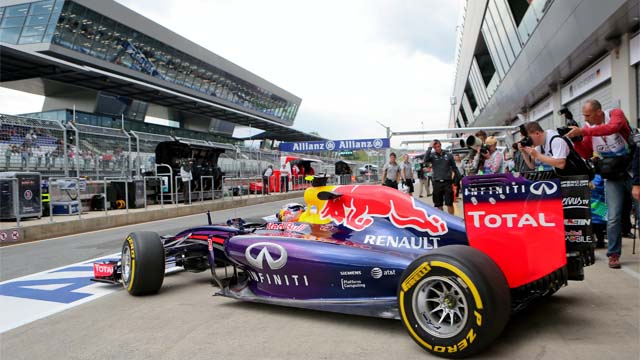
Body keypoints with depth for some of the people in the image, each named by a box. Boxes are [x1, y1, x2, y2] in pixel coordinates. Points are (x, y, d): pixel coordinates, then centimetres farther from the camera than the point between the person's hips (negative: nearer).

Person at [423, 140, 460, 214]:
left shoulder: (448, 155, 5)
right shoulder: (432, 156, 3)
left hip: (447, 182, 0)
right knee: (438, 205, 8)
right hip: (437, 182, 1)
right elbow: (425, 160, -19)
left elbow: (454, 168, 10)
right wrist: (430, 147, -17)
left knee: (449, 203, -1)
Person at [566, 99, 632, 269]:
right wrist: (576, 140, -12)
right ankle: (613, 254, 7)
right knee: (613, 217, -1)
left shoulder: (616, 114, -10)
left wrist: (583, 132, -36)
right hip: (612, 177, 3)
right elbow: (585, 154, 3)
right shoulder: (588, 128, 0)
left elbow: (612, 128, -33)